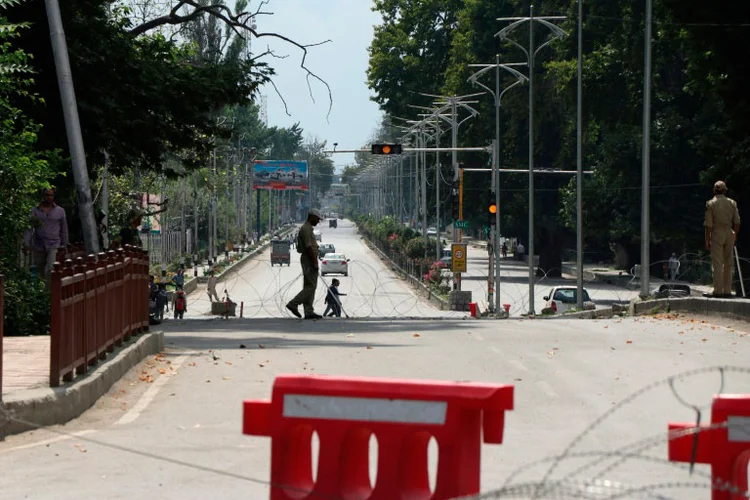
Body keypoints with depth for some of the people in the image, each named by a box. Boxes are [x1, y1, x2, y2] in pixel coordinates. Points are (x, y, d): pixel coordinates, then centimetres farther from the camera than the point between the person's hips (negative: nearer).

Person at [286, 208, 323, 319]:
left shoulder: (307, 228, 19)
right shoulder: (306, 229, -14)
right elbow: (309, 247, -21)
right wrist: (314, 262, -21)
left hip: (309, 260, 11)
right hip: (309, 260, -11)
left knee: (309, 287, 7)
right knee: (311, 286, -11)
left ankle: (309, 312, 5)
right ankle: (293, 304, -11)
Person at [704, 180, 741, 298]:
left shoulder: (710, 204, -4)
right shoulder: (732, 203, 6)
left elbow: (708, 224, -7)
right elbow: (737, 223, 5)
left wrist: (707, 240, -3)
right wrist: (735, 236, 16)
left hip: (717, 234, -3)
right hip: (729, 234, 3)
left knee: (717, 263, -4)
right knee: (728, 264, 9)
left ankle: (718, 291, -9)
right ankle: (727, 291, 11)